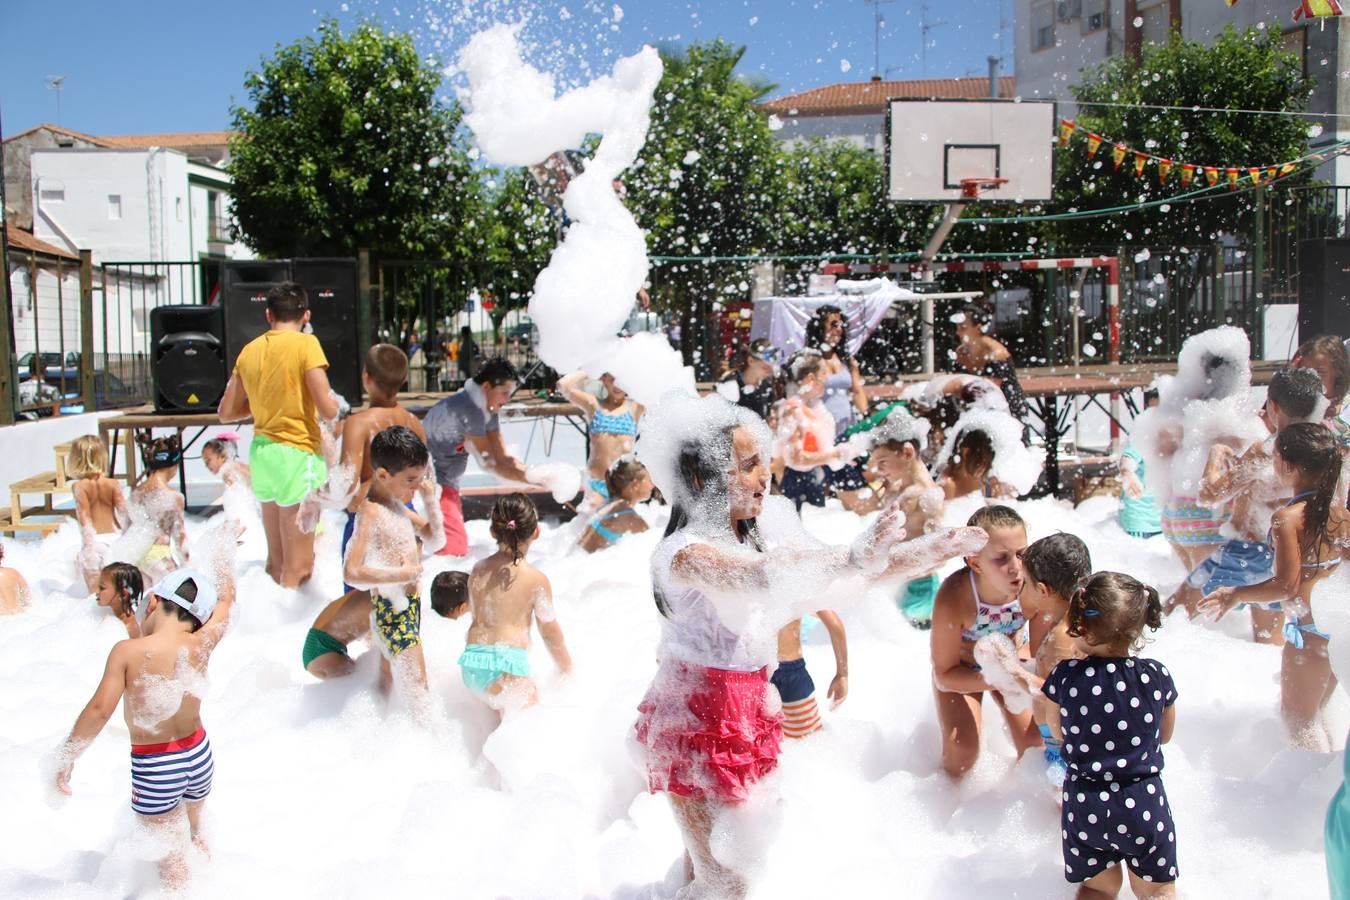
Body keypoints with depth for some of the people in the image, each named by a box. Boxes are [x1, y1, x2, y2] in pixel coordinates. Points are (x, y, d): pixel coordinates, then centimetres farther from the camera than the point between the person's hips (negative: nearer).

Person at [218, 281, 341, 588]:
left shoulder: (249, 350, 8)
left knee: (275, 561, 17)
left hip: (261, 453, 7)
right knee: (299, 568, -2)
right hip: (298, 454, -7)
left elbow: (227, 412, 12)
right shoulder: (305, 344, -9)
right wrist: (337, 401, 6)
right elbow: (328, 410, -16)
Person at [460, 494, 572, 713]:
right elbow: (550, 632, 5)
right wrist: (567, 668, 21)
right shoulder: (536, 579, -3)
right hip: (505, 664, -6)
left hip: (471, 663, 6)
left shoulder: (478, 569, 11)